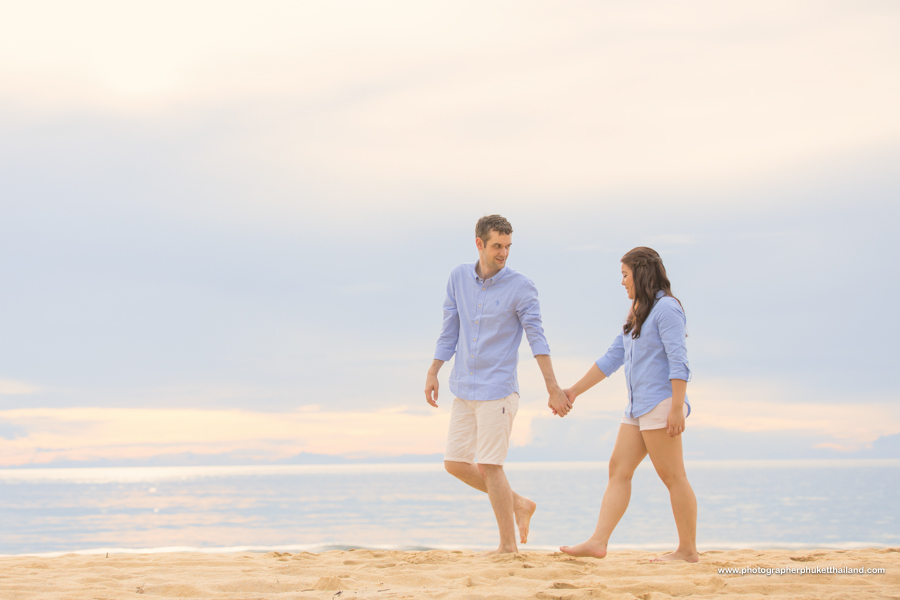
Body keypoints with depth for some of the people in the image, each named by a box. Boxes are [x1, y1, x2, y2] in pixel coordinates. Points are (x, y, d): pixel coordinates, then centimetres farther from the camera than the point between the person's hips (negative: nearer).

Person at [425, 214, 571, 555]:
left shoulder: (520, 287, -9)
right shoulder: (459, 277, 6)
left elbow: (537, 339, -11)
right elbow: (449, 331, 13)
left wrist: (553, 389, -15)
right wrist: (433, 373, 9)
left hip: (497, 389, -6)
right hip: (464, 389, 6)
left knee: (489, 465, -8)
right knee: (455, 463, 8)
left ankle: (508, 545, 2)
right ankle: (518, 504, 23)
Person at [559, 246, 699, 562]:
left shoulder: (666, 308, -9)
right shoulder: (636, 315, 20)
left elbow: (678, 362, -17)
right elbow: (612, 358, 23)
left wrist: (677, 409, -23)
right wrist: (575, 391, 22)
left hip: (660, 404, -10)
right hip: (639, 407, 10)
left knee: (672, 477, -6)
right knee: (618, 469, 3)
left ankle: (688, 549, -1)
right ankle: (598, 542, -1)